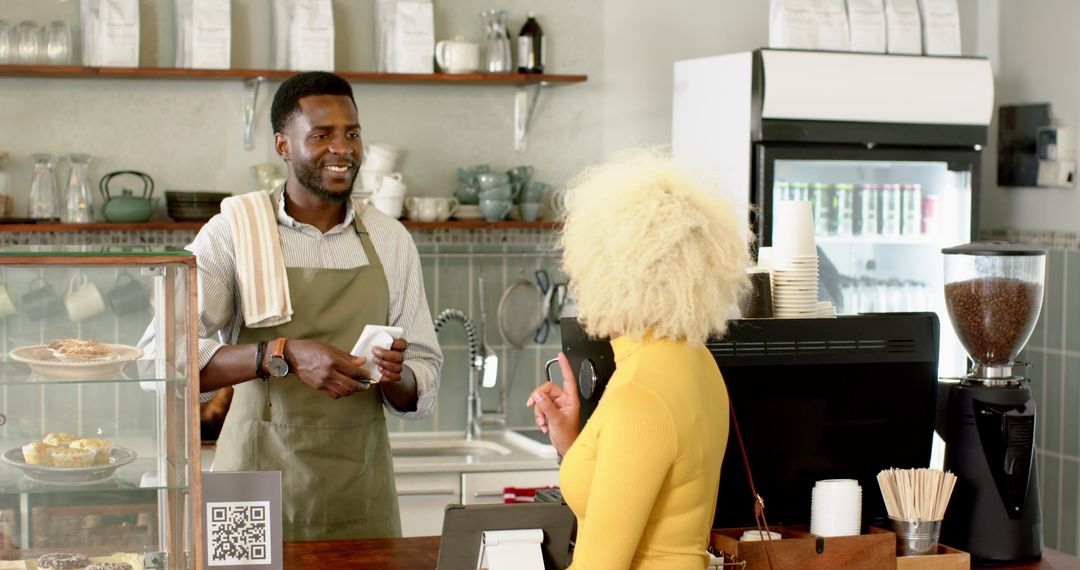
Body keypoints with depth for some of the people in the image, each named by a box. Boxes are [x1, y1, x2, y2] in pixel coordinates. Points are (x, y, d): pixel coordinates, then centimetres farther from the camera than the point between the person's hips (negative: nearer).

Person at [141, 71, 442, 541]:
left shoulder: (390, 240, 6)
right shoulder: (233, 232, -4)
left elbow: (421, 391, 8)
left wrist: (397, 379, -15)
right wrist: (282, 354, -26)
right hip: (258, 487, -3)